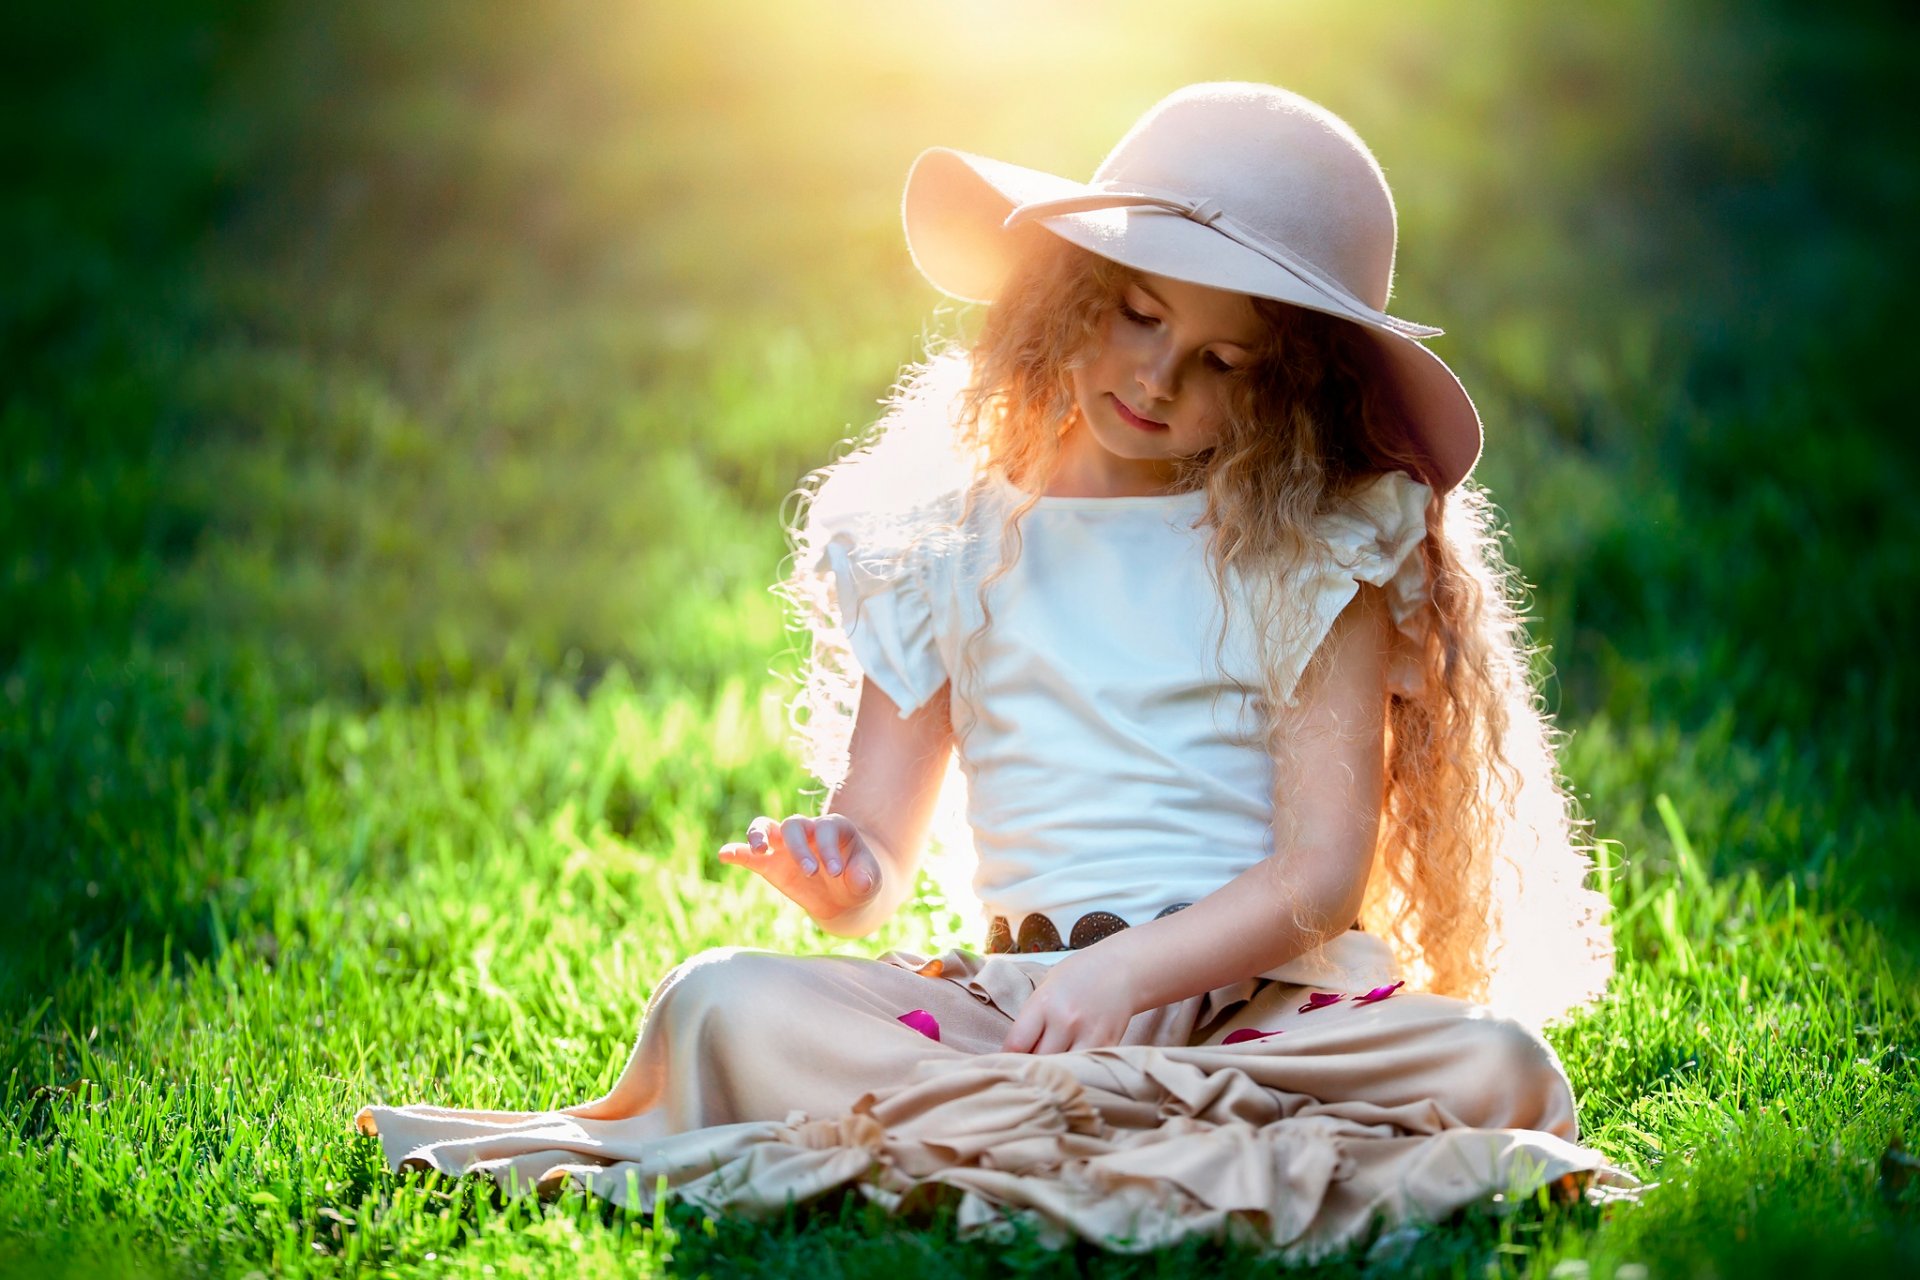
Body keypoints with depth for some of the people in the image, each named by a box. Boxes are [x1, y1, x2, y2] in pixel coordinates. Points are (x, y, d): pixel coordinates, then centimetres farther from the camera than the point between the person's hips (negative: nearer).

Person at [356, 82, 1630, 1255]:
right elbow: (877, 857, 11)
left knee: (1497, 1067, -32)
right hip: (1015, 994, 1)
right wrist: (838, 873, -14)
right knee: (725, 1001, -24)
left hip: (1266, 996, -1)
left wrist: (1128, 971, -20)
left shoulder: (1320, 543, 5)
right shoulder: (952, 537, 11)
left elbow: (1323, 868, -4)